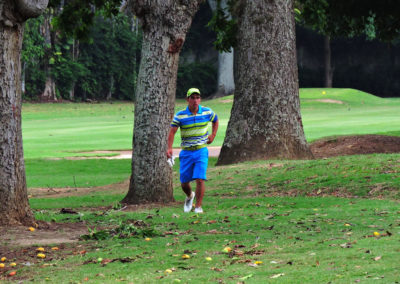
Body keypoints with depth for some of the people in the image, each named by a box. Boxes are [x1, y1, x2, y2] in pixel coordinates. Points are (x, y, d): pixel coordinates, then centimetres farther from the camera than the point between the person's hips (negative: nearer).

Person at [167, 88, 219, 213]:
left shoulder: (207, 112, 0)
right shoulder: (180, 115, -7)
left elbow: (215, 120, 22)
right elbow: (172, 131, -11)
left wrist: (213, 135, 10)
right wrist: (169, 148, -25)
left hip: (201, 151, 0)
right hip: (186, 152, 0)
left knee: (200, 179, -15)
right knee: (184, 183, 6)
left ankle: (198, 207, -7)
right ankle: (189, 196, 39)